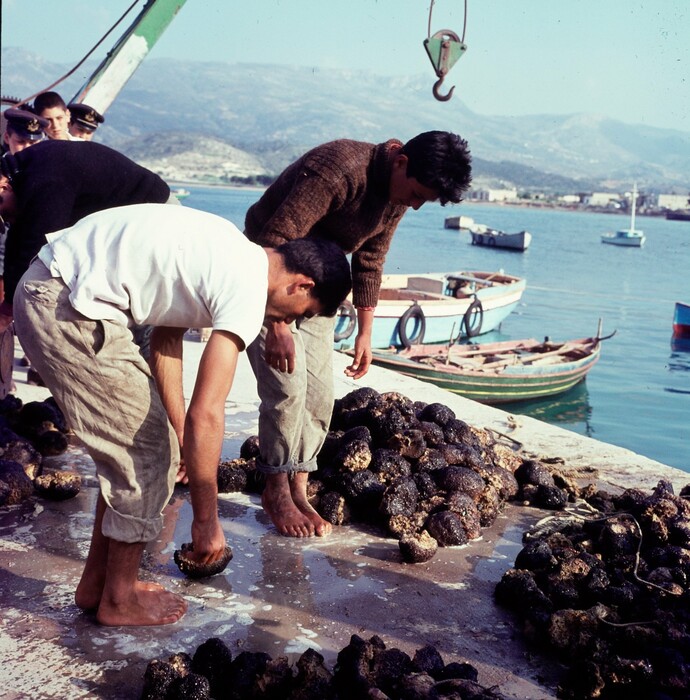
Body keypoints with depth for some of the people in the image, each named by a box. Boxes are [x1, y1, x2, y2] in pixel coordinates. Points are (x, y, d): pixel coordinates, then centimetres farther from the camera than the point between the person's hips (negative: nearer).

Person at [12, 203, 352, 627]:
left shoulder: (230, 256, 14)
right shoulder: (248, 289, -14)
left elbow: (166, 339, 20)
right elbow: (205, 416, -18)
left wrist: (180, 435, 21)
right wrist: (206, 522, -7)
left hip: (42, 288, 10)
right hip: (68, 308, -10)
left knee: (132, 446, 18)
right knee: (147, 452, 2)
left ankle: (96, 584, 30)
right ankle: (119, 601, 18)